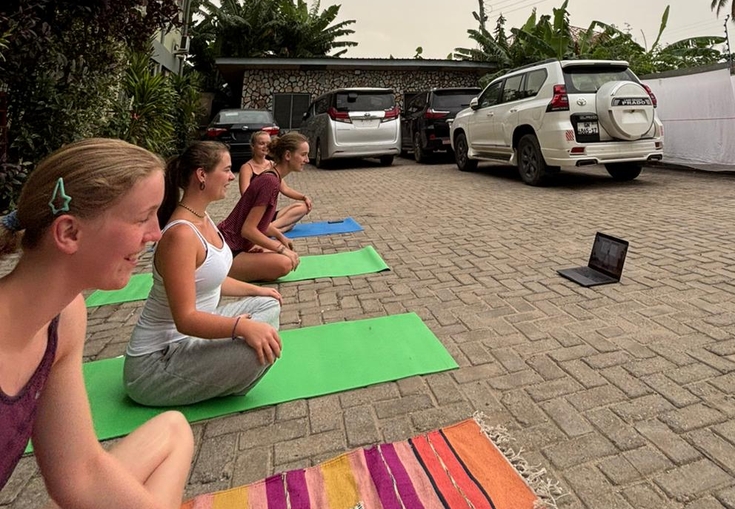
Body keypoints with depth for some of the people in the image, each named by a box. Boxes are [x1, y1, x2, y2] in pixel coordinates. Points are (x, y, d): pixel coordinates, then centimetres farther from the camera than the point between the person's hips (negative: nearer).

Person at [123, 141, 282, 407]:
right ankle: (215, 388, 3)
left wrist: (255, 290, 13)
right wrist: (243, 326, -42)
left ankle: (221, 374, 10)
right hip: (156, 360, -10)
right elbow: (185, 319, -30)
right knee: (261, 347, -26)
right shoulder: (181, 234, -28)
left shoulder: (203, 219, 2)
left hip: (191, 334, 10)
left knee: (267, 305, 12)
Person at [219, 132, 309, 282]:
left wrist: (280, 236, 9)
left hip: (236, 247, 10)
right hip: (226, 253, -10)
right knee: (284, 263, -25)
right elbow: (248, 229, -23)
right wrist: (282, 249, -17)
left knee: (287, 254, 17)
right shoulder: (270, 181, -21)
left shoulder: (270, 177, 8)